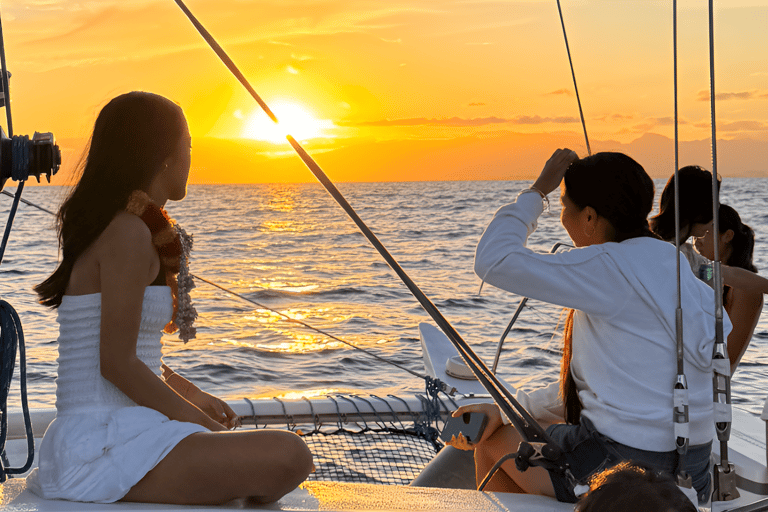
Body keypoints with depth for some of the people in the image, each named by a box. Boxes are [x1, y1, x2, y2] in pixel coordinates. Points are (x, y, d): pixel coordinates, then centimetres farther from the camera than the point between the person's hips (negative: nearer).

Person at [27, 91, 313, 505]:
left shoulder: (104, 228, 15)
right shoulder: (129, 233, -15)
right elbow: (116, 363, -19)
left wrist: (194, 397, 21)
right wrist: (202, 423, -10)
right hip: (103, 450, -10)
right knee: (289, 457, -23)